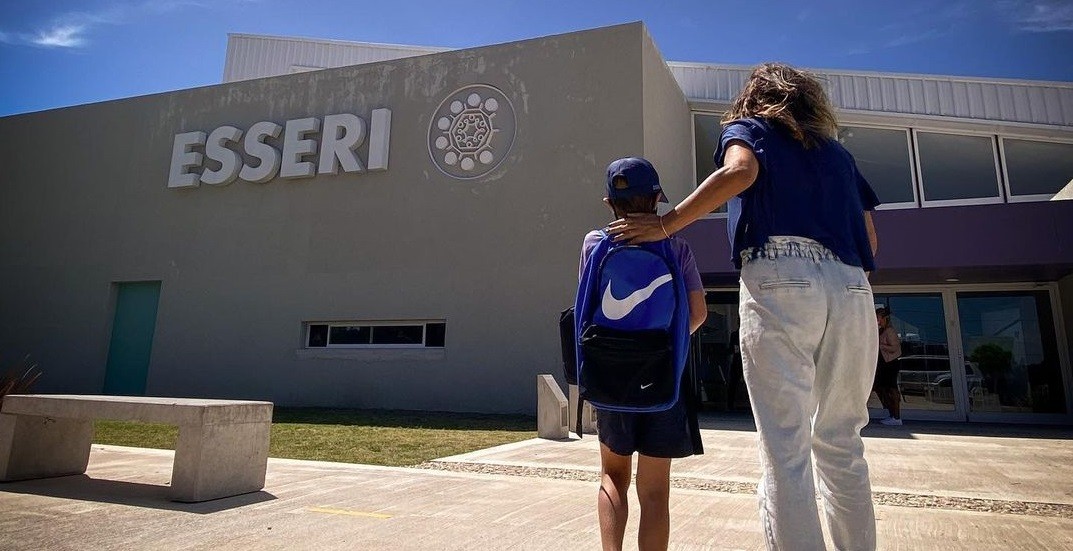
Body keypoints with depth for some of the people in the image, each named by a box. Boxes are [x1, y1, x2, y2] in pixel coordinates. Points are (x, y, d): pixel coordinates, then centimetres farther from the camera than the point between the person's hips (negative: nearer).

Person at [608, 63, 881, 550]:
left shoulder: (748, 128, 17)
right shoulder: (835, 151, 29)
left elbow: (740, 171, -8)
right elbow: (869, 239, 22)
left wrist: (664, 225, -5)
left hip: (779, 281, -5)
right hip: (852, 290, 5)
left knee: (784, 450, -6)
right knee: (842, 445, 13)